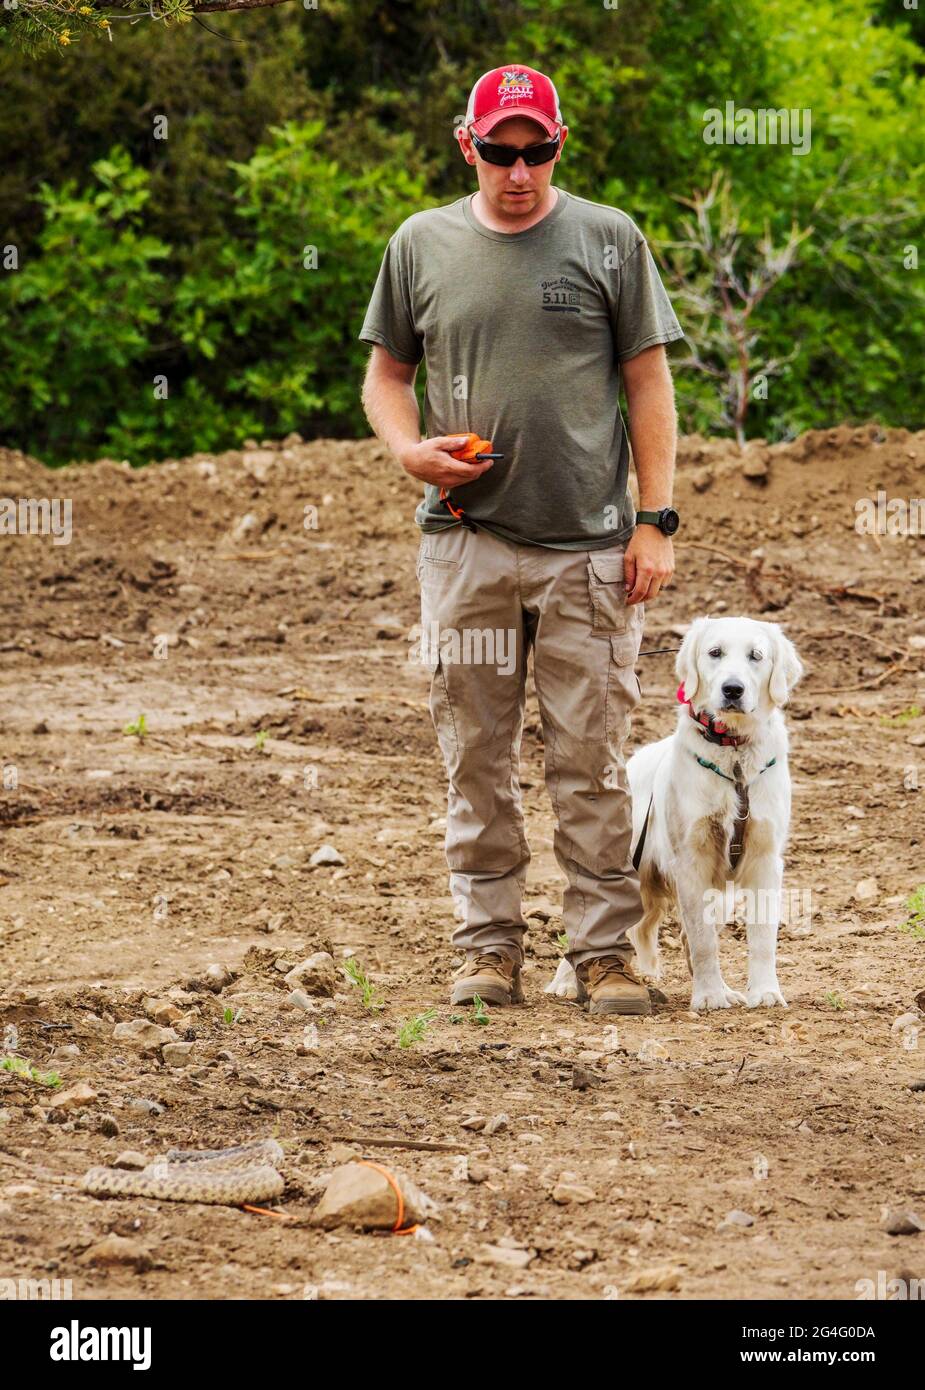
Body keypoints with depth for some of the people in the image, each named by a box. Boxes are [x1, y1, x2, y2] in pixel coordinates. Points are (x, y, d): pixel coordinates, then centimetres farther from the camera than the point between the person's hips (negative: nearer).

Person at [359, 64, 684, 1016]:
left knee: (591, 761, -1)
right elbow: (385, 372, 15)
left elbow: (647, 382, 4)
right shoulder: (421, 244, 8)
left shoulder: (609, 240, 4)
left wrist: (654, 520, -2)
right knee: (476, 758, 5)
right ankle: (489, 947, 12)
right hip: (464, 540, 2)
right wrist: (408, 448, -7)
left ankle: (604, 952, 5)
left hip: (589, 545, -2)